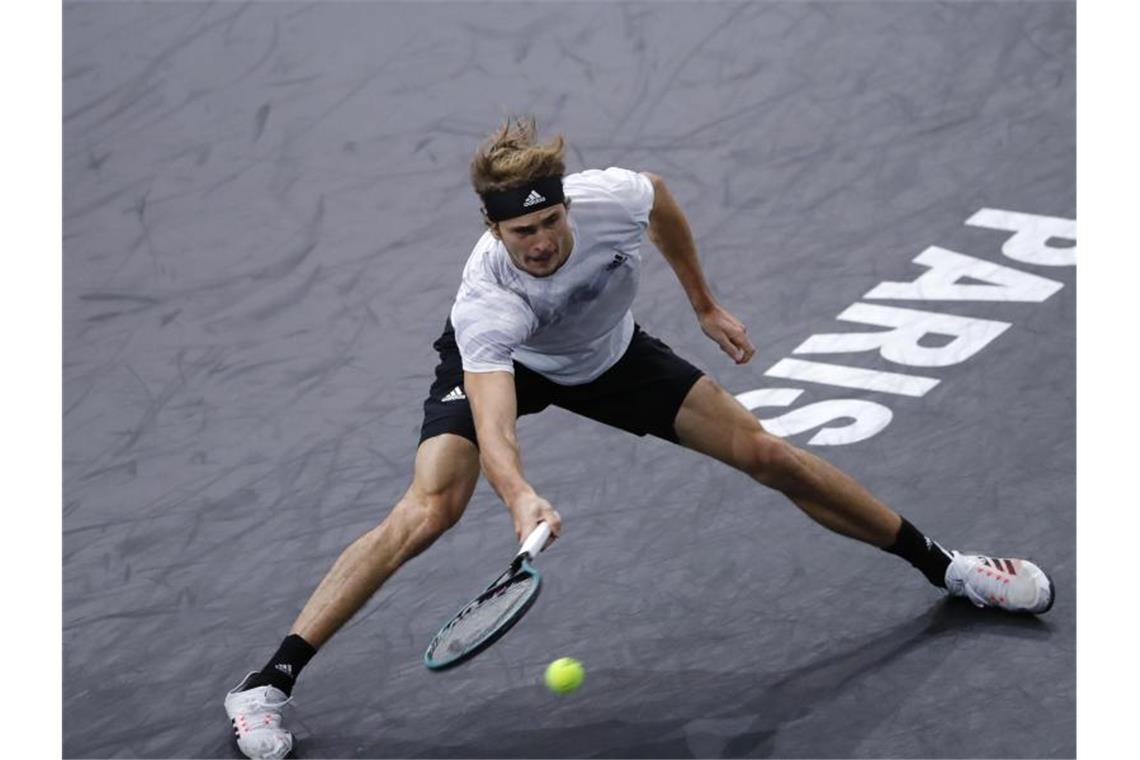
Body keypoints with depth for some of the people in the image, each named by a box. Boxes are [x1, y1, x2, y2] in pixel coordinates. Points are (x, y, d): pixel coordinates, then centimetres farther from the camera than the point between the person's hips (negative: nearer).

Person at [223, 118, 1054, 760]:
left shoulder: (613, 196, -33)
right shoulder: (486, 303, -42)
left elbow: (664, 204, -6)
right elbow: (492, 425, -56)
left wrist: (705, 304, 4)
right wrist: (520, 496, -76)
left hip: (609, 355, 3)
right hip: (499, 363, -3)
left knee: (767, 454, -2)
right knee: (429, 509, -27)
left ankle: (945, 567, 17)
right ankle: (267, 685, -21)